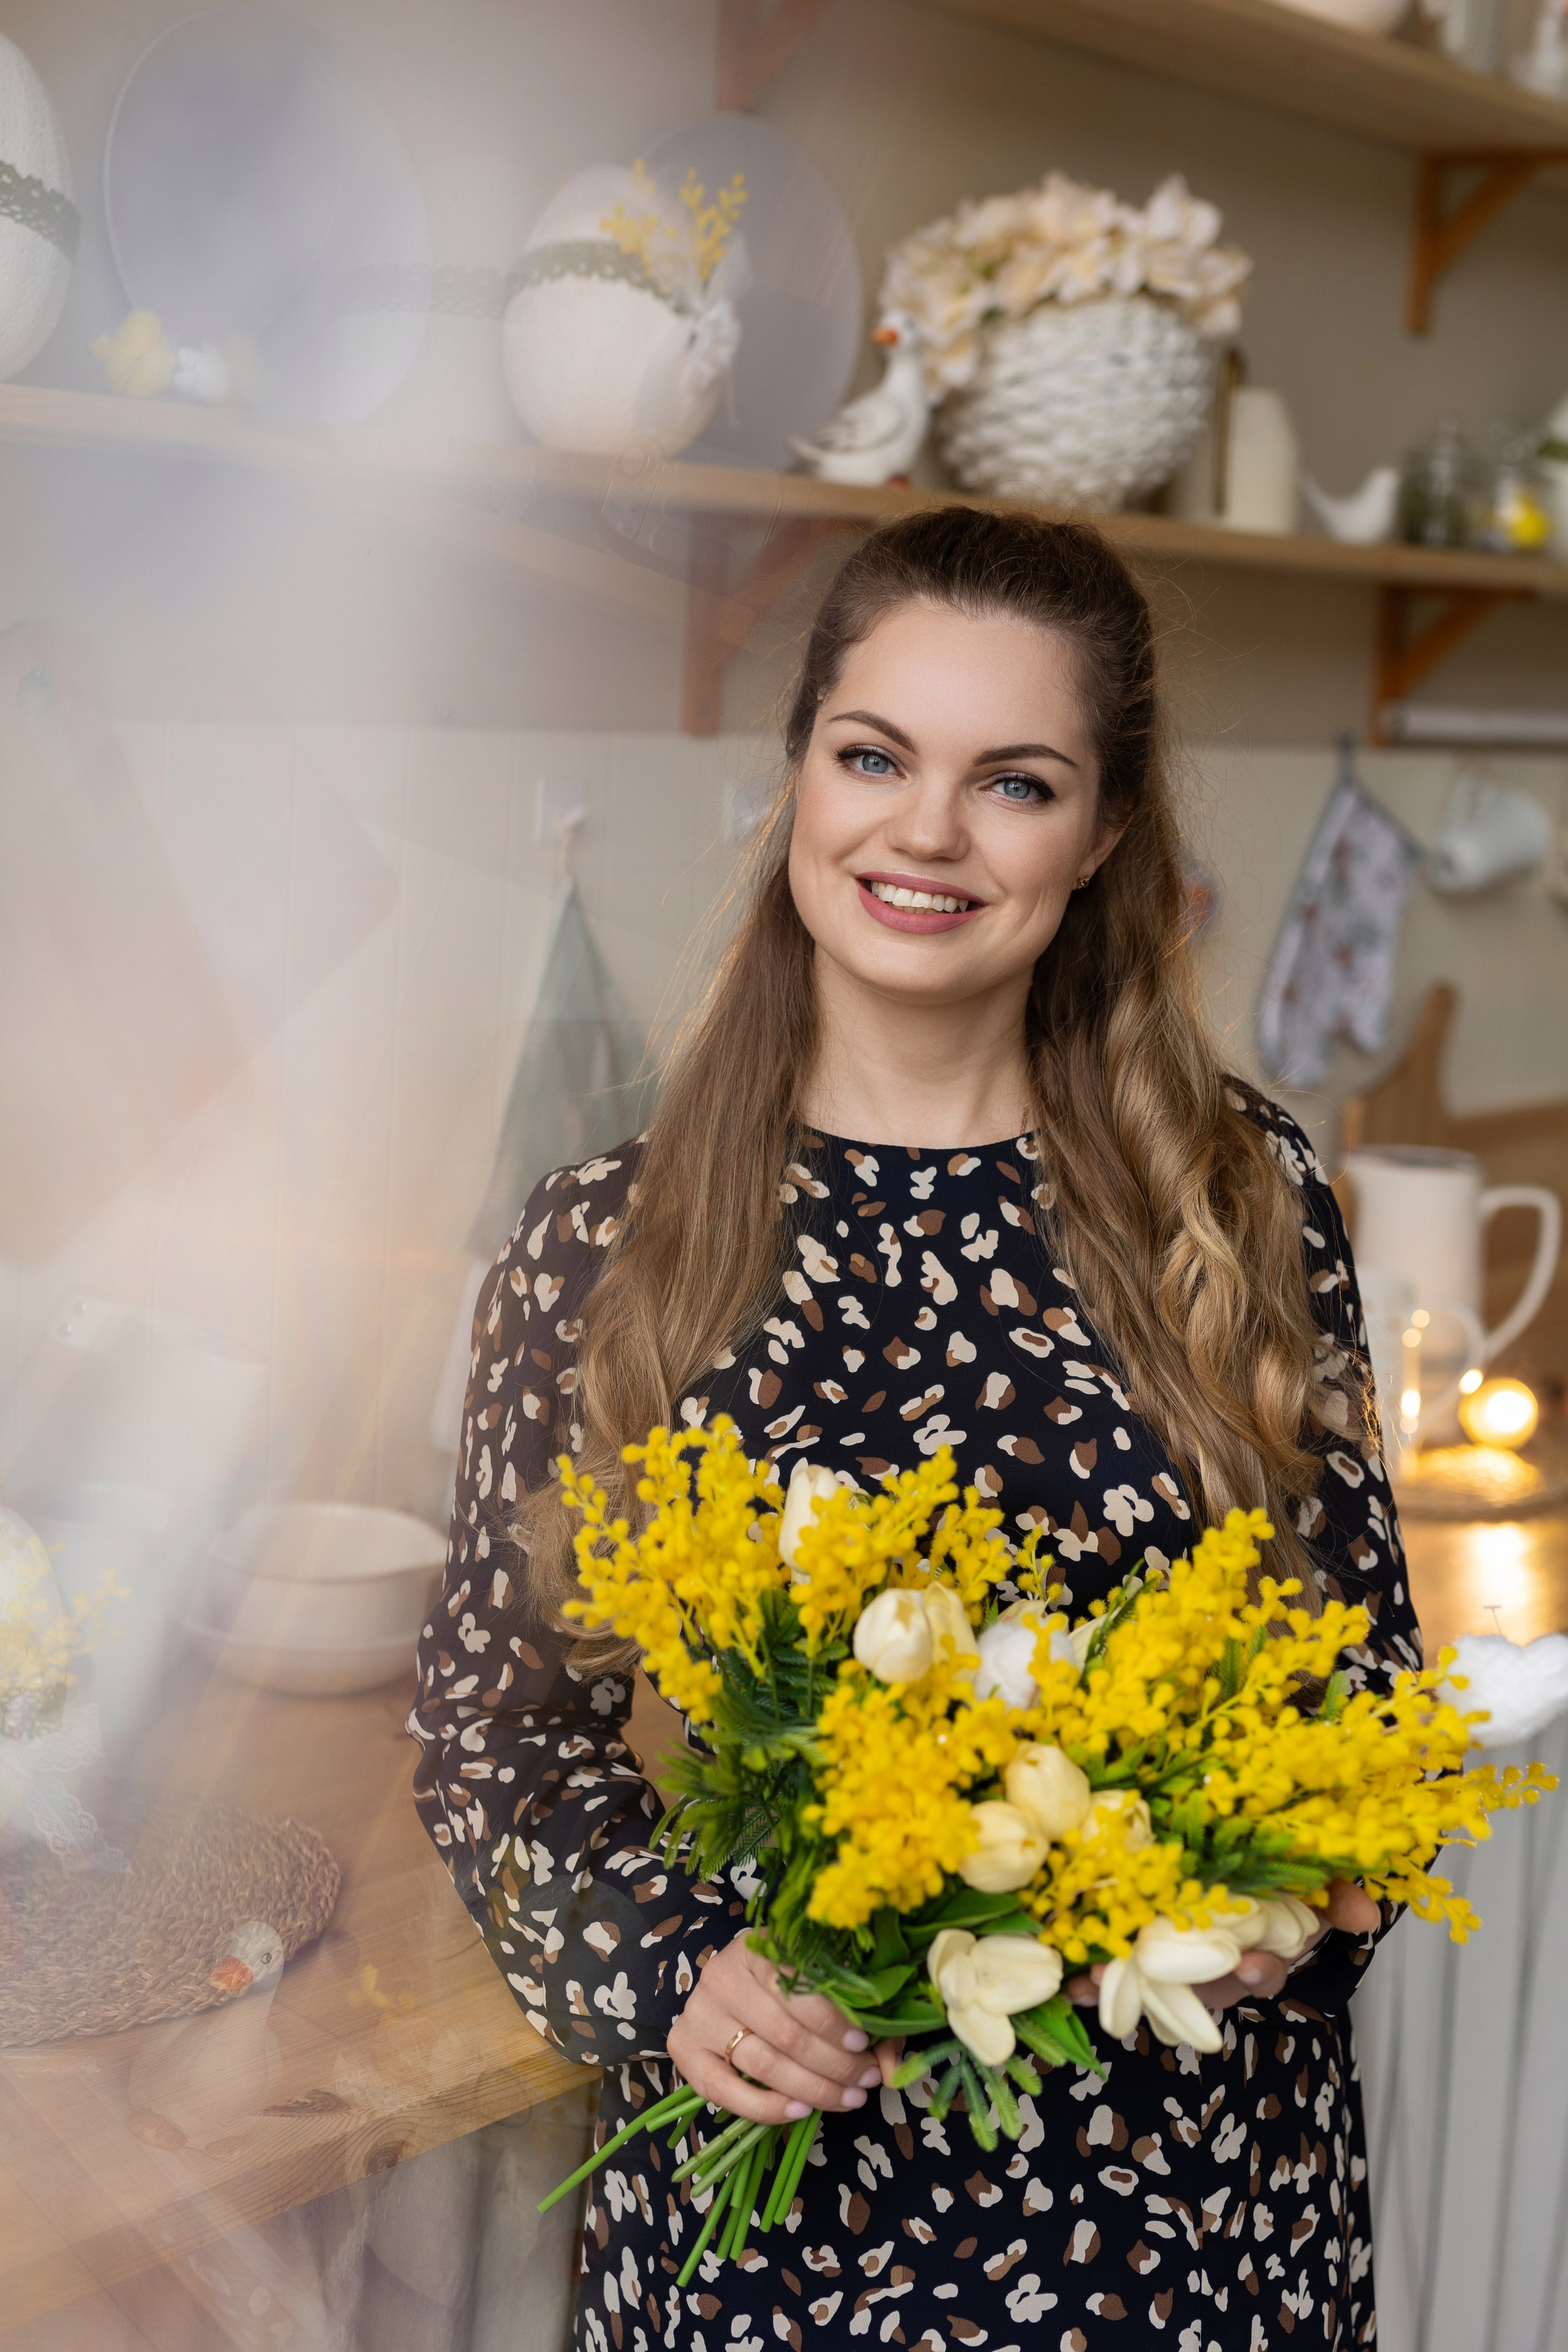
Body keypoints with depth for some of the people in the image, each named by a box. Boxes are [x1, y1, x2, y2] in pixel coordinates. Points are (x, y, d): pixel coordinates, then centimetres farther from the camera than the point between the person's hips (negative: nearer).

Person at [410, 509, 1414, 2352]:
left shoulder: (1247, 1200, -4)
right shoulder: (604, 1246, -6)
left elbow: (1365, 1649, 4)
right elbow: (493, 1717, 0)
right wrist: (663, 1969, -14)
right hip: (777, 2178, 0)